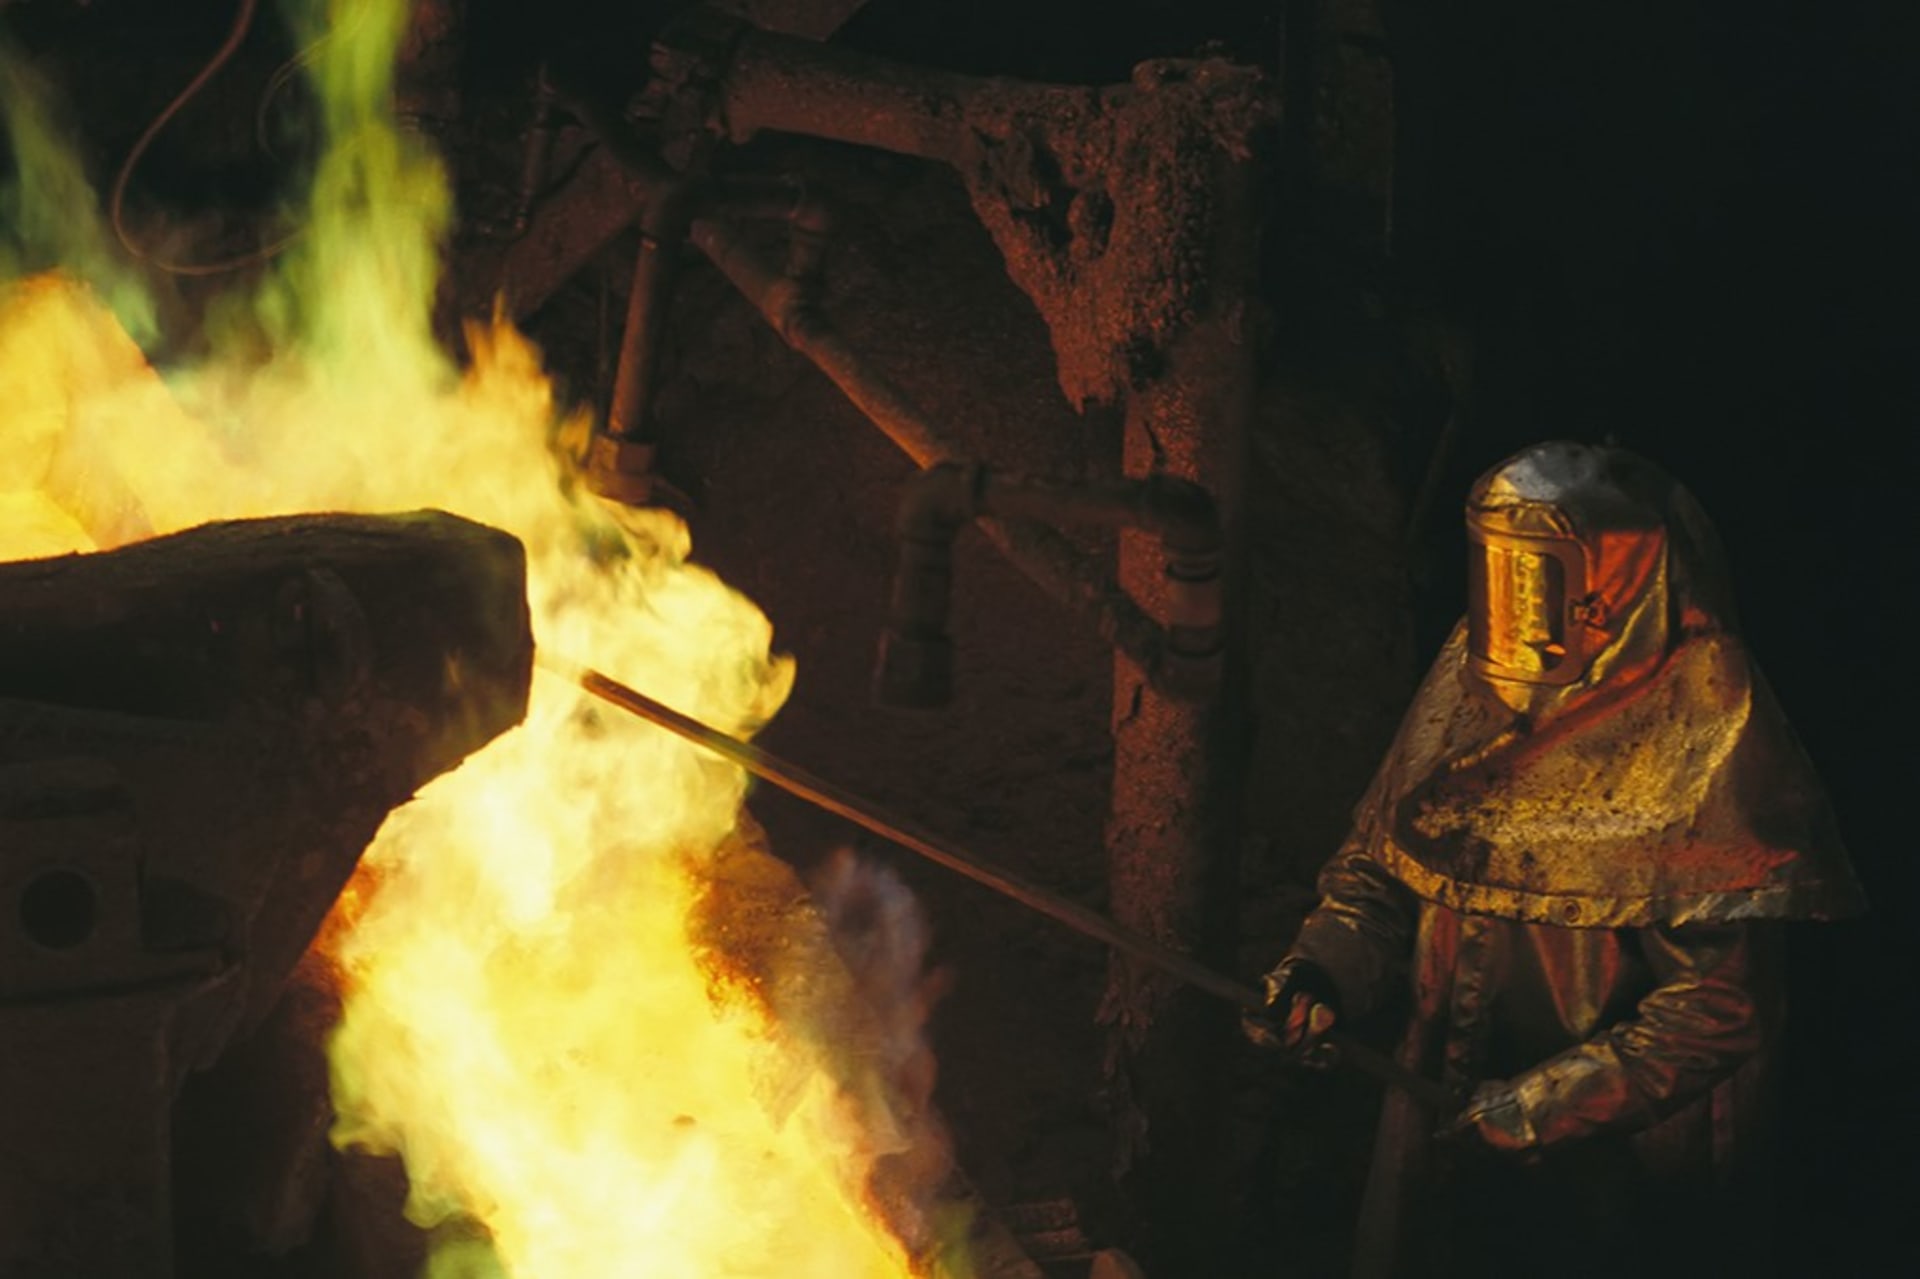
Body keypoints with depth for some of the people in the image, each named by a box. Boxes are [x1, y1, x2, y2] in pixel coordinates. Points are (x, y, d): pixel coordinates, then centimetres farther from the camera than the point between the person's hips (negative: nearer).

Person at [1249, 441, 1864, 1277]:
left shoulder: (1700, 736, -19)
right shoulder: (1470, 679, -2)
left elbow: (1716, 1006, -21)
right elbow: (1382, 860, 8)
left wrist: (1535, 1112, -23)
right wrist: (1325, 971, -11)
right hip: (1443, 1125, 5)